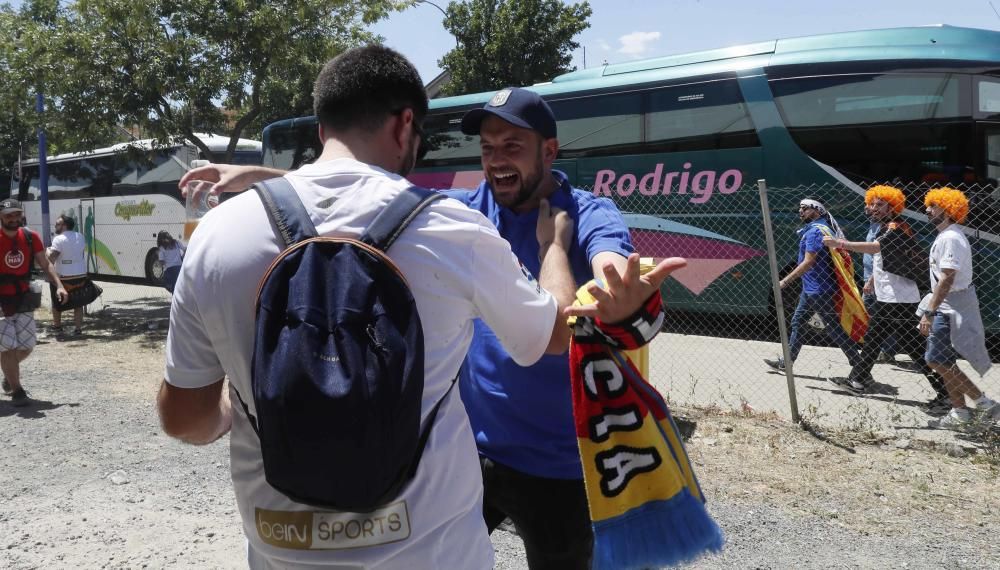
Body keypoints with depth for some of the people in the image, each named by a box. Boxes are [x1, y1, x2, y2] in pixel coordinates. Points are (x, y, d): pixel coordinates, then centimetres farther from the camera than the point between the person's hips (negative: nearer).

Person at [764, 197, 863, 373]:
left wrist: (785, 281, -20)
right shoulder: (812, 229, 13)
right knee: (797, 322, 15)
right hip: (810, 288, 11)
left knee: (833, 327, -5)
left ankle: (858, 364, 2)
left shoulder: (814, 231, -17)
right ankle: (786, 361, 23)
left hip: (819, 290, -11)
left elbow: (808, 262, -22)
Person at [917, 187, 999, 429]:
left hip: (951, 309, -10)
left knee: (936, 359, -10)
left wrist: (929, 312, -28)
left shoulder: (949, 238, -18)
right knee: (944, 362, 11)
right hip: (950, 307, 10)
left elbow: (946, 279, -25)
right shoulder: (948, 236, 14)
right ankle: (960, 413, 17)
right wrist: (931, 309, 20)